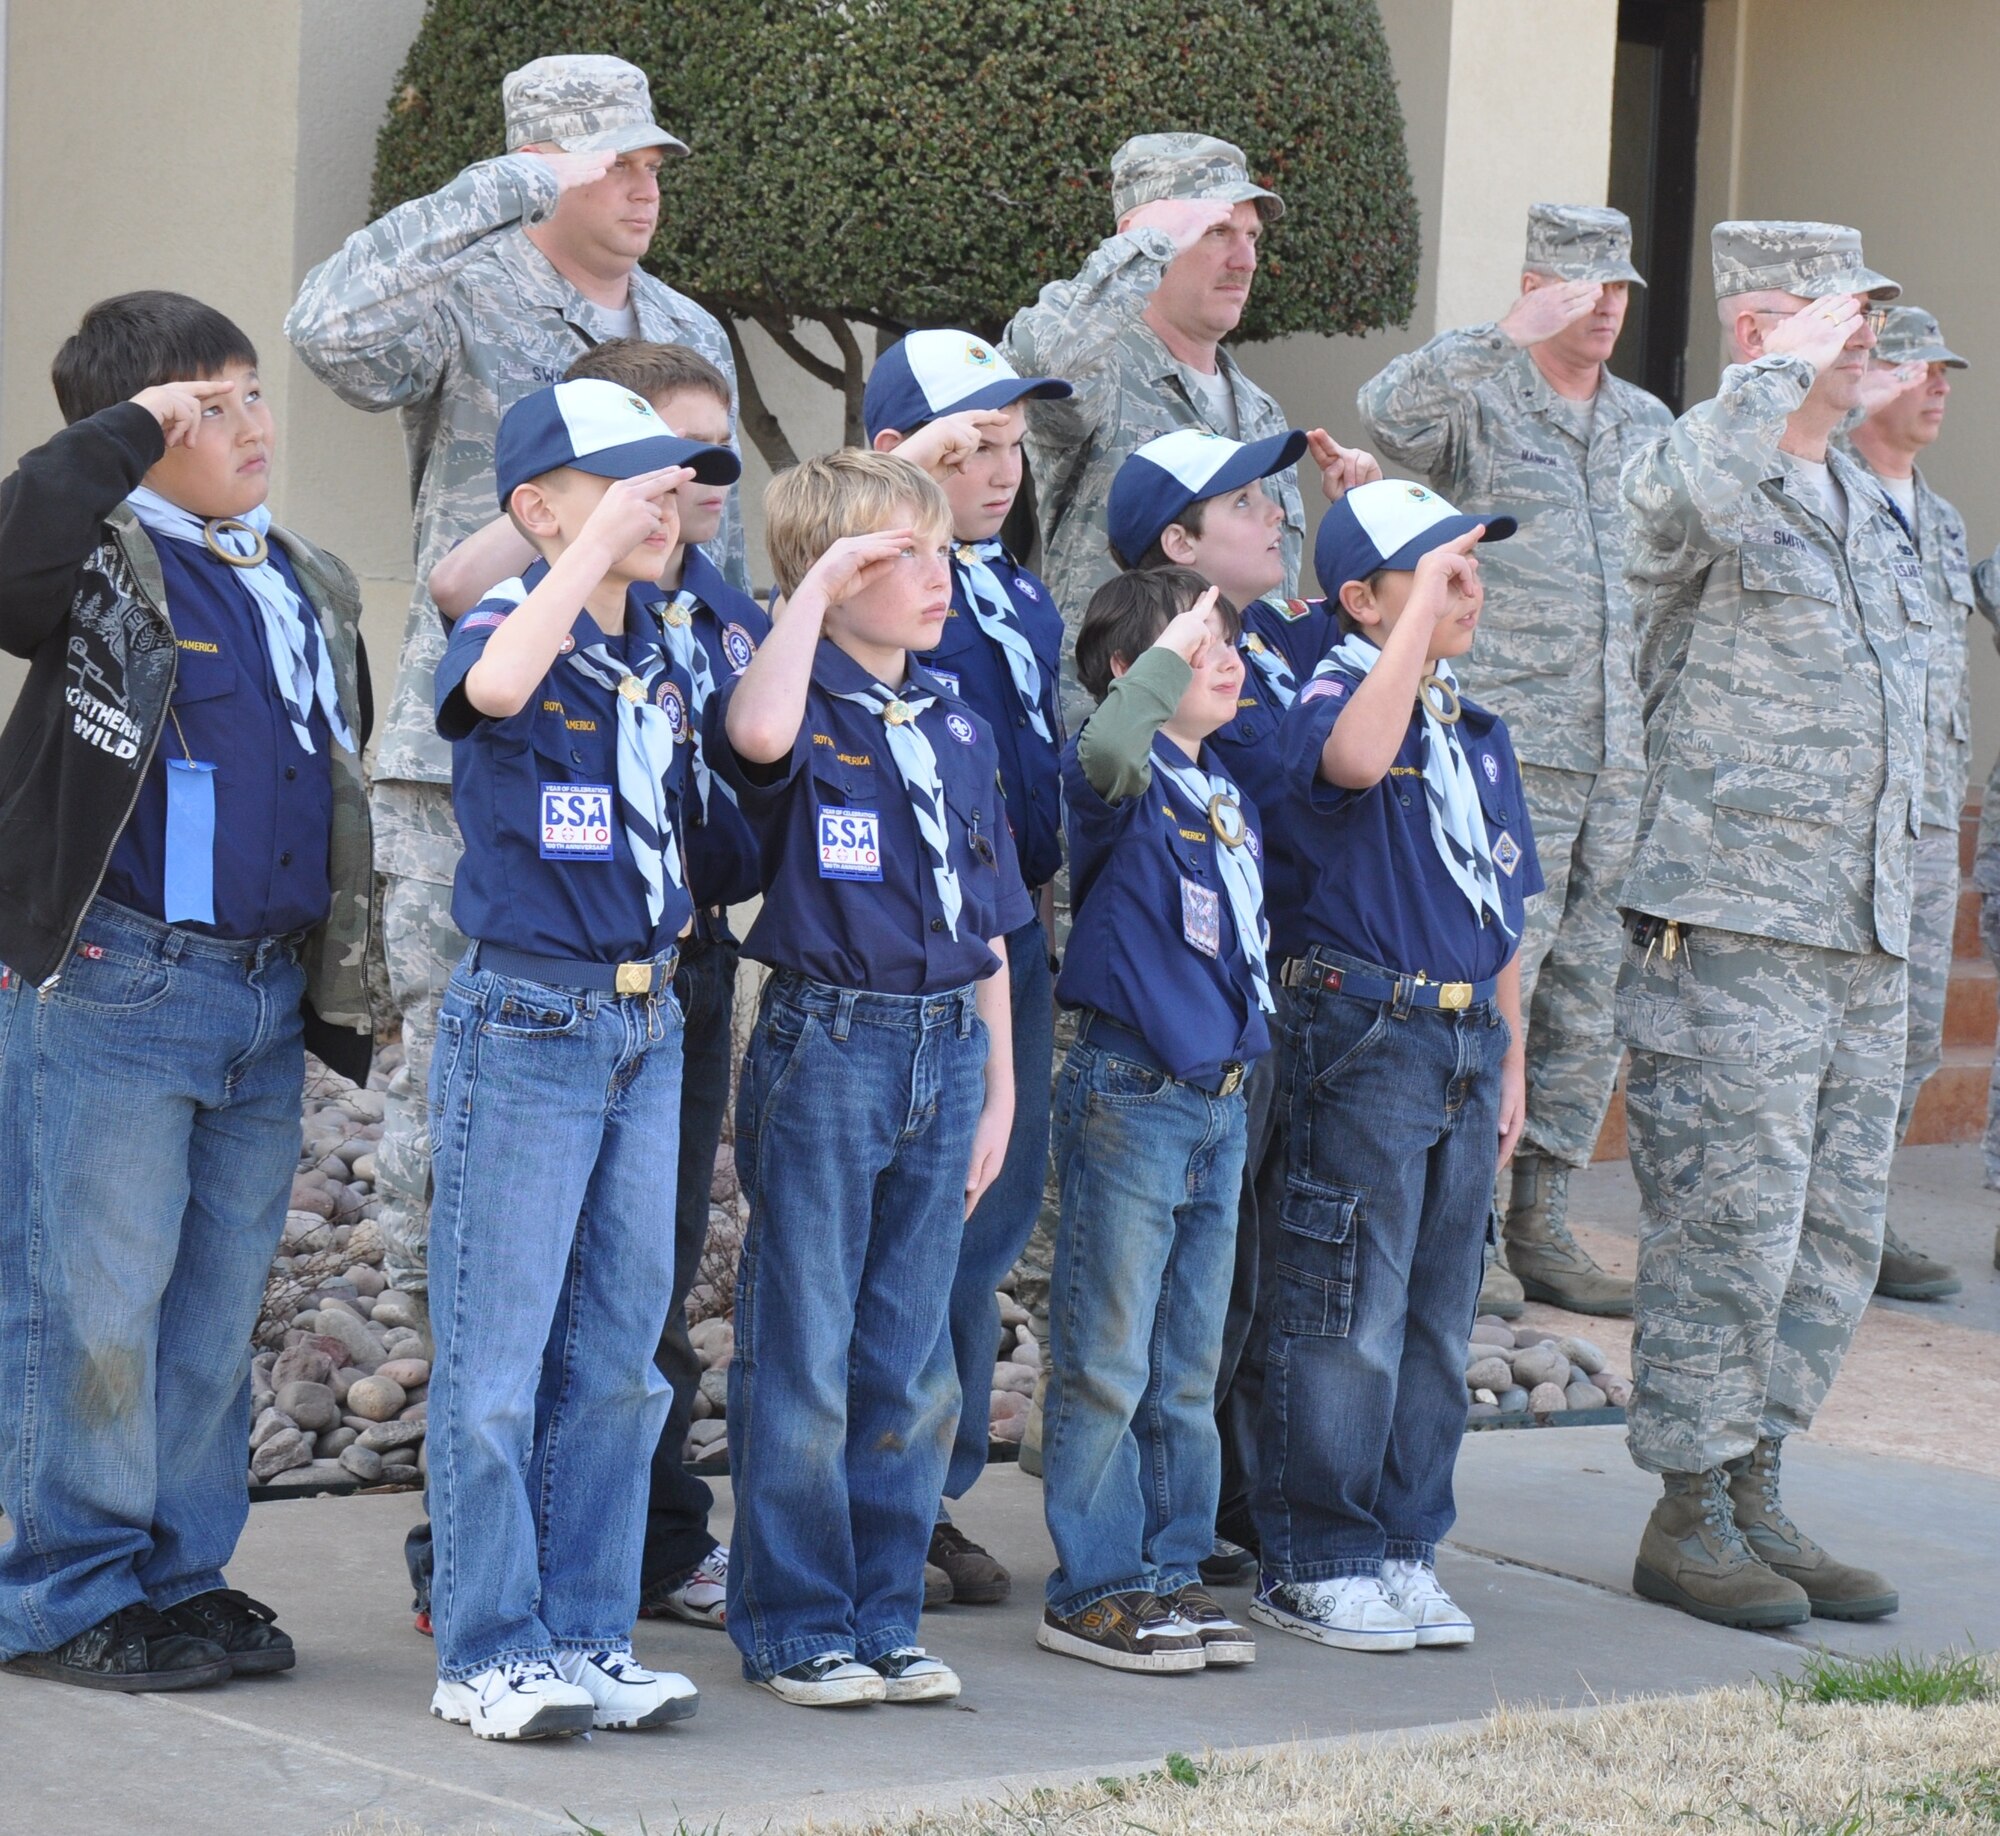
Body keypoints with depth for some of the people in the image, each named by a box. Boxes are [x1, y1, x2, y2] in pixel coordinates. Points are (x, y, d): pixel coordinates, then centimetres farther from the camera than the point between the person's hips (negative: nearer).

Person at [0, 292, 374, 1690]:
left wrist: (346, 986, 20)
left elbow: (348, 782, 24)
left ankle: (183, 1577, 21)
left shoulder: (312, 591, 16)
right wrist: (129, 429, -24)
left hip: (269, 997, 7)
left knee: (217, 1308, 12)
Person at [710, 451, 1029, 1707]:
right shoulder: (811, 712, -7)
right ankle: (794, 1627, 9)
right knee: (803, 1356, 1)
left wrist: (999, 1085, 13)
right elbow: (757, 733, -35)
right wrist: (819, 586, -25)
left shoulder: (958, 727, 12)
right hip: (826, 1046, -6)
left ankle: (885, 1616, 19)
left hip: (947, 1051, 6)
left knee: (913, 1362, 10)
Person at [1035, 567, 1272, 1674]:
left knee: (1189, 1366, 12)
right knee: (1107, 1364, -3)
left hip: (1219, 1096, 8)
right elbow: (1106, 751, -35)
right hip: (1128, 1093, -8)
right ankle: (1091, 1591, 3)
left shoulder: (1232, 799, 14)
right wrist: (1178, 639, -30)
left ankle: (1171, 1575, 19)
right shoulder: (1124, 786, -10)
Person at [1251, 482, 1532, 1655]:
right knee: (1349, 1316, -4)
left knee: (1438, 1316, 11)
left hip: (1466, 1043, 8)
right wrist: (1423, 602, -28)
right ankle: (1312, 1565, 4)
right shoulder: (1334, 694, -8)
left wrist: (1510, 1055, 17)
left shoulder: (1479, 735, 15)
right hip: (1365, 1038, -8)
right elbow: (1356, 758, -35)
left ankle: (1404, 1548, 20)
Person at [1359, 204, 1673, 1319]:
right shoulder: (1480, 404, -2)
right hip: (1507, 747, -6)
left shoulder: (1650, 424, 17)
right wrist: (1514, 337, -31)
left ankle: (1544, 1226, 16)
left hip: (1624, 757, 6)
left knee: (1592, 1006, 8)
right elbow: (1388, 412, -24)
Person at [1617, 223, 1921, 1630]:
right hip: (1729, 934, -8)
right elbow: (1692, 491, -36)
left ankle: (1754, 1499, 19)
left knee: (1836, 1237, 9)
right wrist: (1787, 369, -23)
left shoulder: (1867, 506, 18)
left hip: (1865, 940, 8)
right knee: (1731, 1233, -5)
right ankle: (1687, 1522, 5)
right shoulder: (1704, 484, -8)